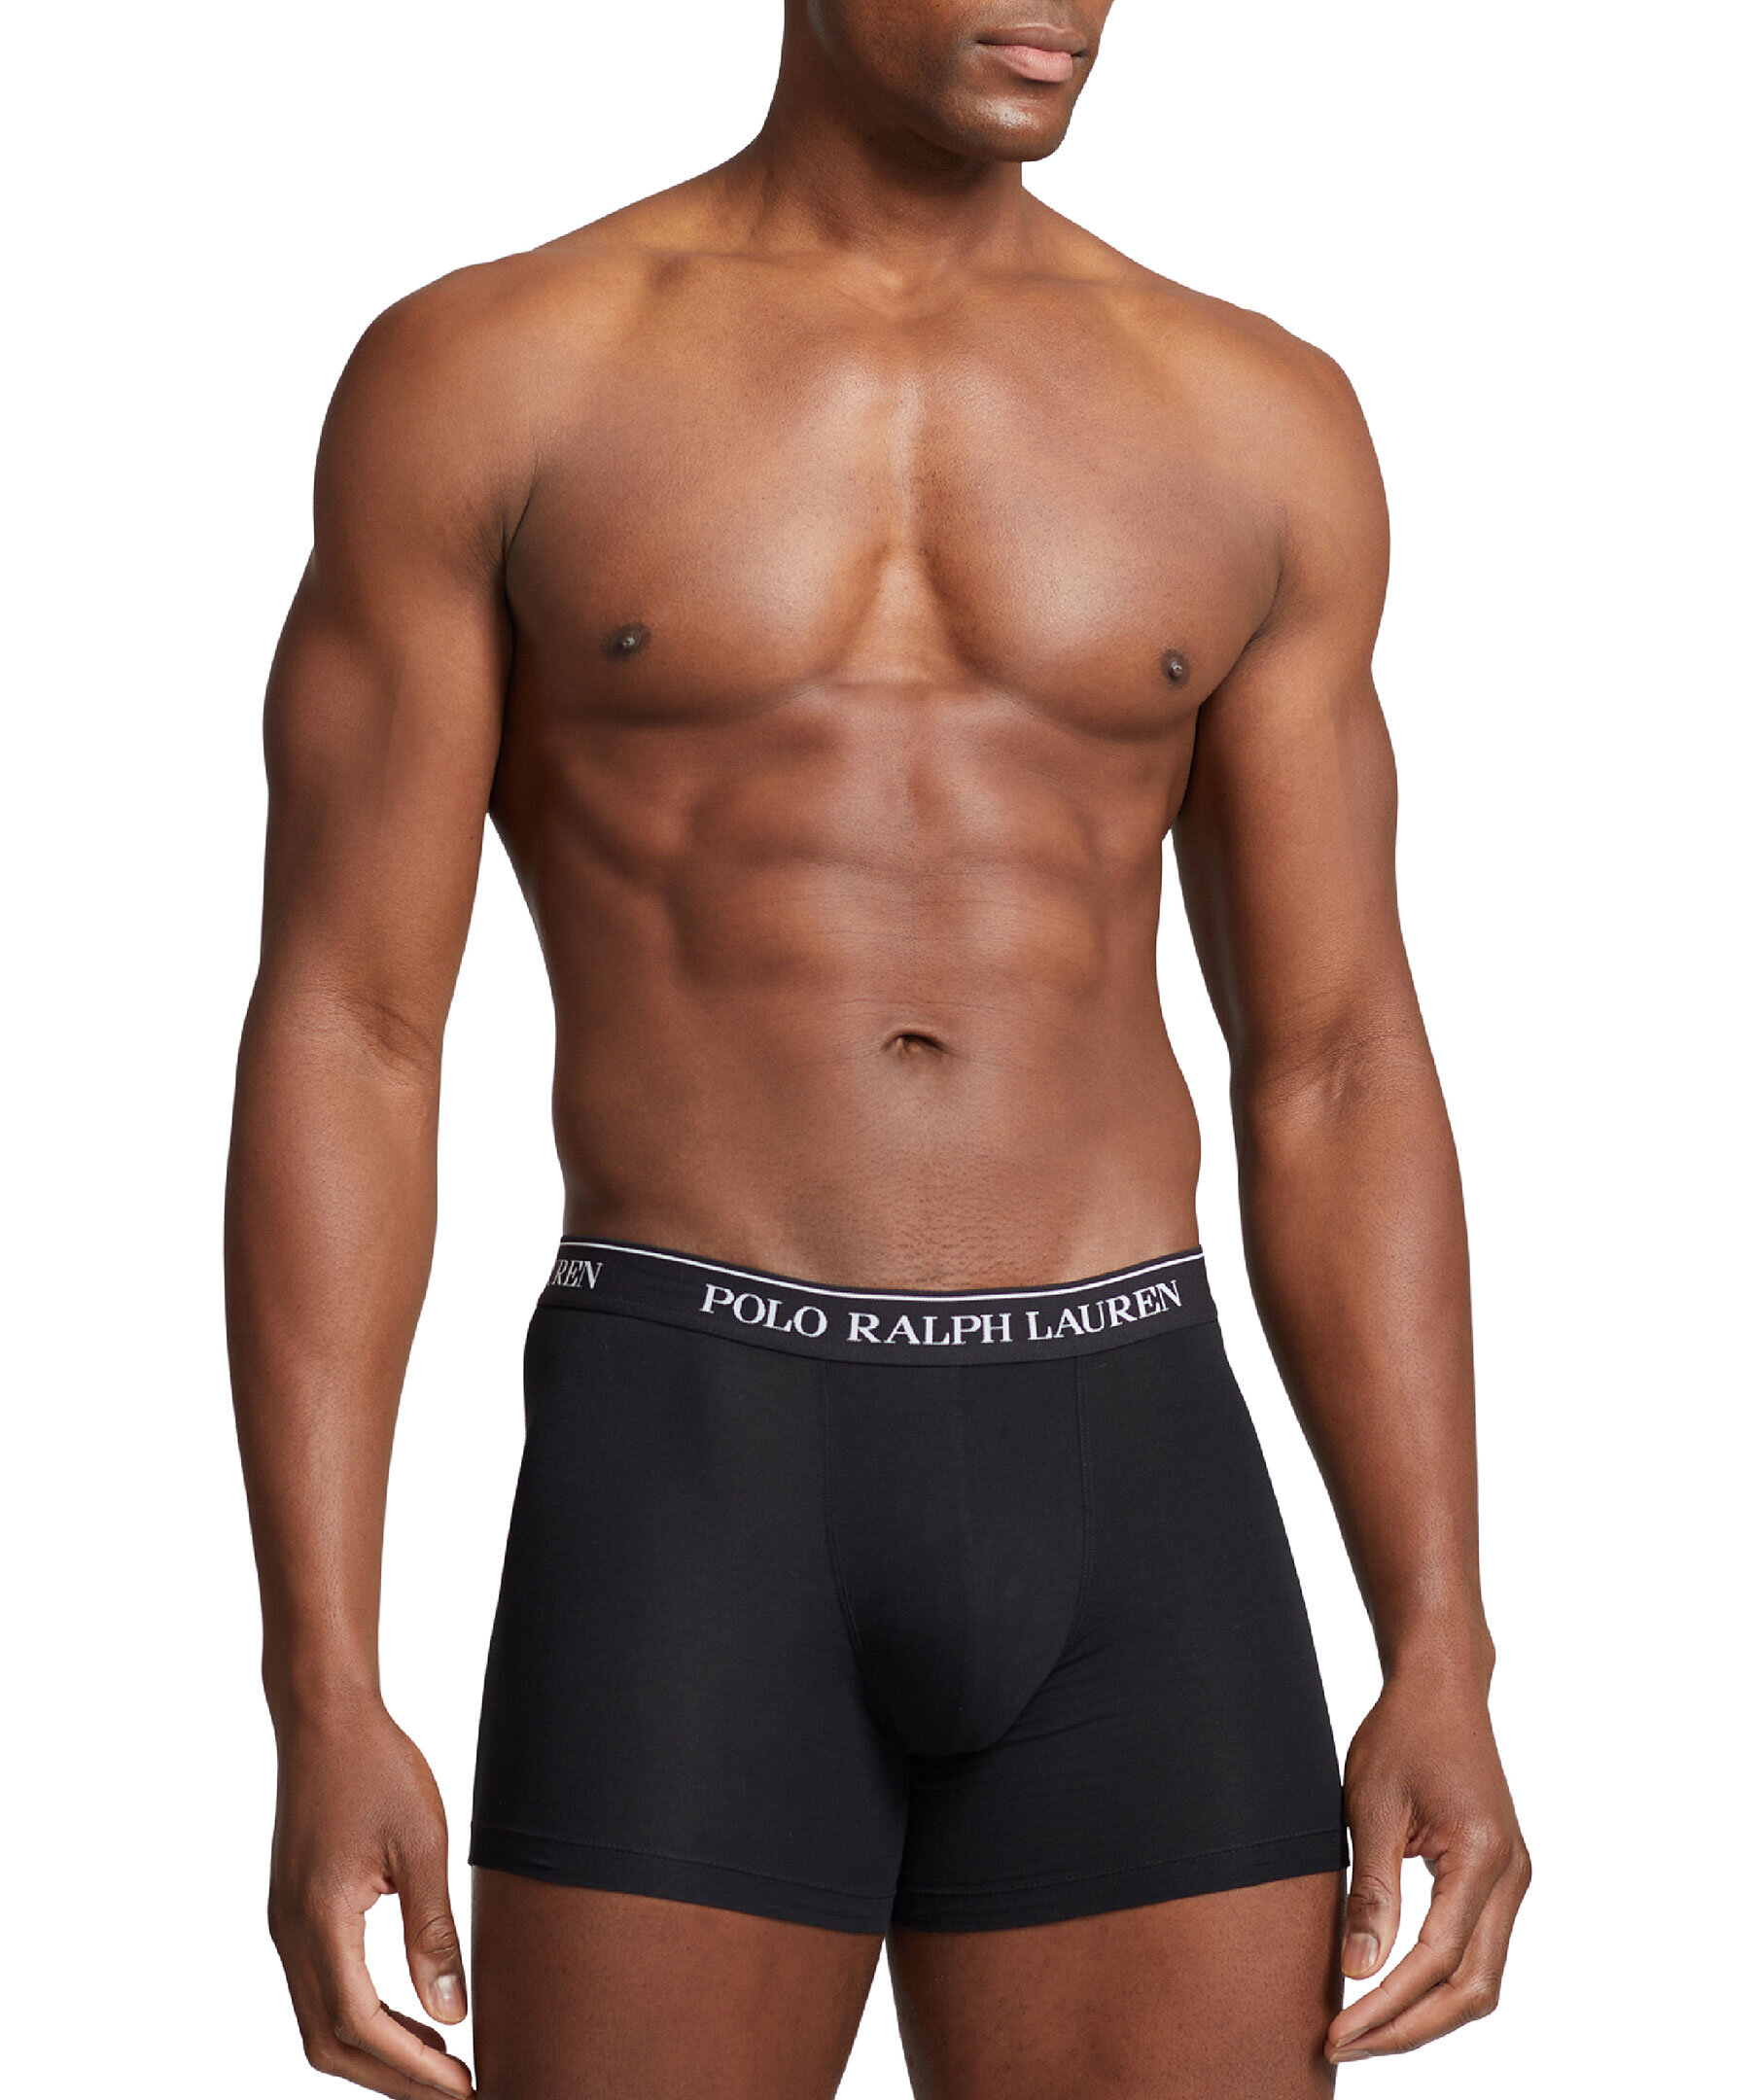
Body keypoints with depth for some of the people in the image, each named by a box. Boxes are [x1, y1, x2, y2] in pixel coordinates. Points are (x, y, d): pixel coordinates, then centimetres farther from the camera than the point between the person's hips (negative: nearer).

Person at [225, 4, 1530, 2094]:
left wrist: (1445, 1671, 0)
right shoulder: (477, 379, 2)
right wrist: (321, 1710, -10)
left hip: (1126, 1519, 3)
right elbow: (338, 1051, -2)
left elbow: (1336, 1088, 10)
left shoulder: (1255, 422, 10)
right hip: (694, 1519, -2)